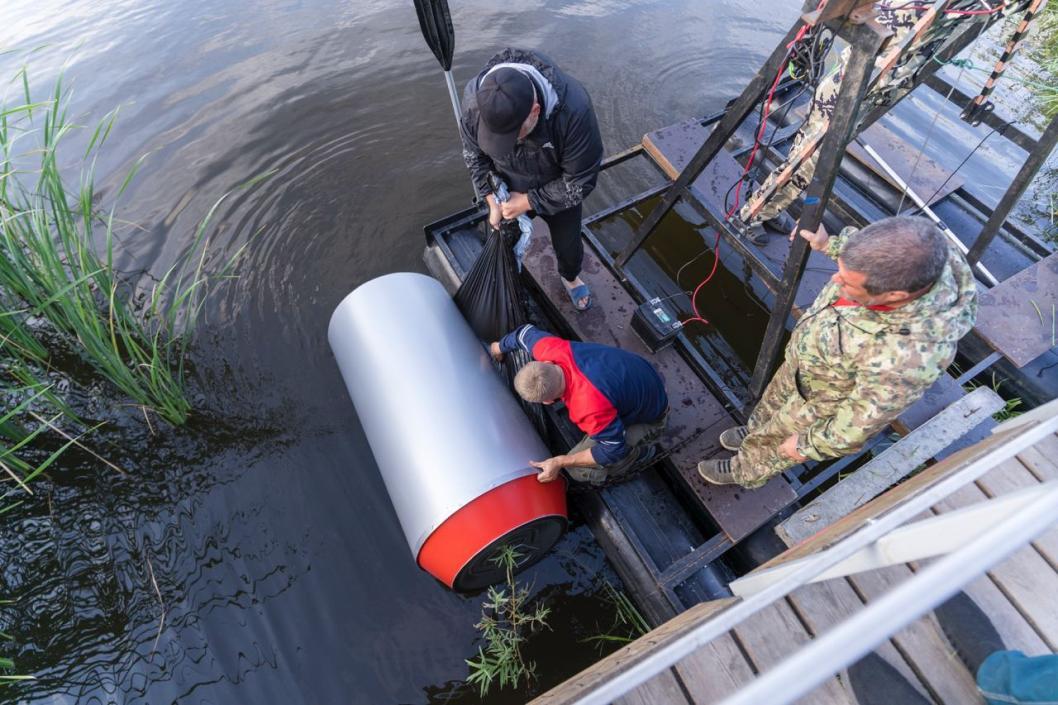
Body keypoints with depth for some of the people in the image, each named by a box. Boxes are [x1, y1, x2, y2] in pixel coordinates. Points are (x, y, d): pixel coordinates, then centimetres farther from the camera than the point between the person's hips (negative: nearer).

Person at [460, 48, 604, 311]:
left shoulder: (573, 109, -40)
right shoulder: (475, 98, -30)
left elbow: (580, 182, -28)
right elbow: (474, 154, -10)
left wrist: (529, 201, -26)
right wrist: (492, 200, -15)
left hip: (558, 193, -1)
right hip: (507, 191, 2)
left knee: (568, 246, 17)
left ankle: (570, 276, 54)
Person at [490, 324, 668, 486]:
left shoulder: (591, 409, -44)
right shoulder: (551, 349, -26)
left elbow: (614, 449, -26)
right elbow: (526, 332, -3)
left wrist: (559, 462, -21)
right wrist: (500, 347, 17)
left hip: (650, 419, -6)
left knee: (578, 470, -9)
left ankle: (641, 452, 11)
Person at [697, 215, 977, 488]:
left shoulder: (905, 354, -45)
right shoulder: (915, 253, -29)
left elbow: (861, 422, -27)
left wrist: (806, 445, -12)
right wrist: (830, 244, 2)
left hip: (826, 400, -5)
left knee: (774, 441, 23)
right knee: (774, 403, 32)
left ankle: (746, 472, 55)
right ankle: (756, 431, 64)